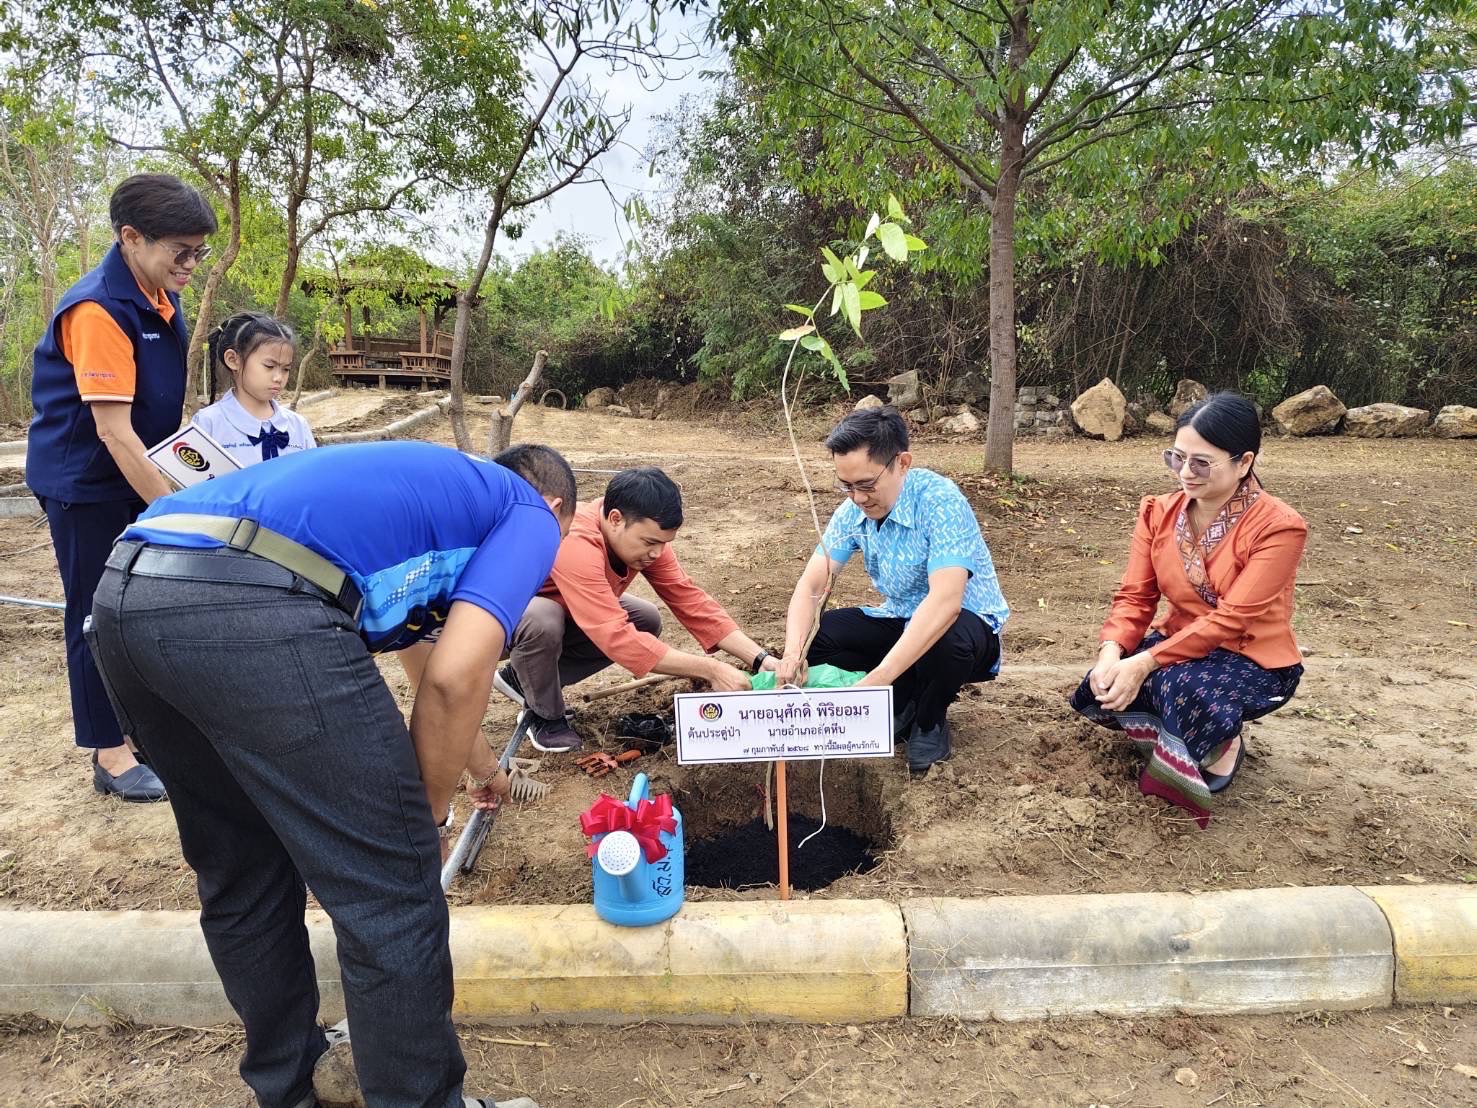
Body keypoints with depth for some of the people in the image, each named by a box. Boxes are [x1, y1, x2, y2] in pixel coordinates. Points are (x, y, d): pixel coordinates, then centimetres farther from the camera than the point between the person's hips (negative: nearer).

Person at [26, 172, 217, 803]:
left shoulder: (158, 298, 2)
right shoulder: (97, 311, -24)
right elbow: (114, 432, -28)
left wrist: (174, 495, 12)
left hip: (136, 476, 8)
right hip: (84, 484, -8)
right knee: (97, 613, 2)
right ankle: (110, 754, 12)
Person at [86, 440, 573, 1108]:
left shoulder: (428, 480, 37)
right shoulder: (529, 516, 15)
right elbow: (453, 675, -3)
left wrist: (472, 764, 65)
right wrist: (430, 815, 13)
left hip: (125, 595, 10)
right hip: (253, 612, -9)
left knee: (240, 877, 26)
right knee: (392, 896, 7)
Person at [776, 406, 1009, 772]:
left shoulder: (940, 501, -29)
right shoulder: (853, 510, -9)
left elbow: (945, 603, -40)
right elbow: (811, 586, -10)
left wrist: (875, 682, -46)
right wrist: (794, 651, -31)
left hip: (965, 624, -5)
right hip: (900, 623, 6)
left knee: (945, 639, -39)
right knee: (816, 633, -16)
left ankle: (929, 723, -6)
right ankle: (903, 704, 3)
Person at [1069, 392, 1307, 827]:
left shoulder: (1279, 527, -21)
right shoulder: (1159, 512, -4)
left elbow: (1231, 620, -27)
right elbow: (1135, 595, -6)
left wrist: (1145, 663, -33)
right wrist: (1112, 653, -26)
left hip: (1255, 659, -5)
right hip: (1179, 645, 5)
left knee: (1182, 684, -37)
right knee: (1097, 693, -20)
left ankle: (1216, 751, -4)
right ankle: (1185, 740, 4)